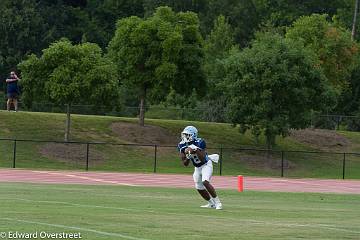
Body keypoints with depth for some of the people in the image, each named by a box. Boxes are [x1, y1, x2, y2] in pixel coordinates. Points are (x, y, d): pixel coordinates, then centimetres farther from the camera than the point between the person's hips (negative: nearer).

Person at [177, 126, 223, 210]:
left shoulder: (200, 143, -27)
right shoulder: (182, 145, -11)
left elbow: (203, 159, -28)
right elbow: (185, 164, -8)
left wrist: (197, 151, -40)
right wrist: (188, 157, -27)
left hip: (206, 165, -7)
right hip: (197, 167, 7)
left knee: (205, 182, -28)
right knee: (199, 188, 10)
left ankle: (217, 202, -18)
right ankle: (211, 203, 32)